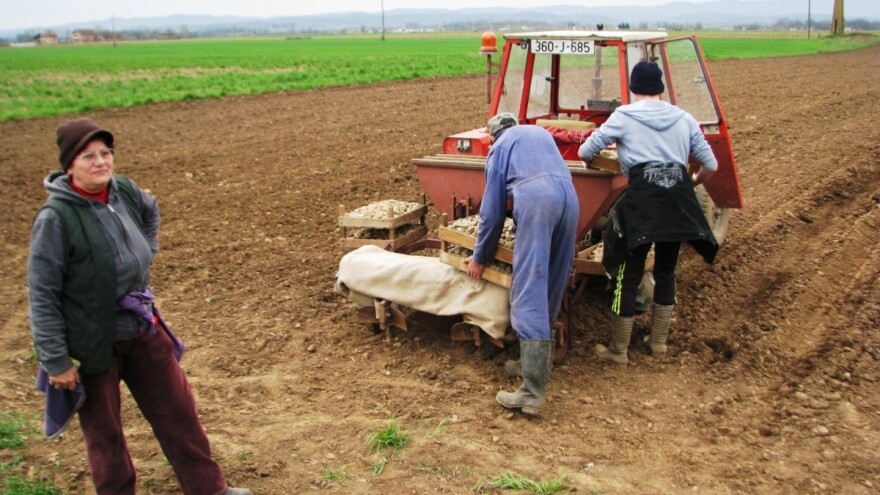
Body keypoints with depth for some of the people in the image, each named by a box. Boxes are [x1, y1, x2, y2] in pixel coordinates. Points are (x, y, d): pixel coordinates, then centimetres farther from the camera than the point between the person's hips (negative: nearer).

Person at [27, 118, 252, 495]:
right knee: (103, 431, 12)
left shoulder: (125, 192, -3)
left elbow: (150, 213, 24)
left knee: (178, 409, 15)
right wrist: (56, 362, -14)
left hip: (143, 329, 6)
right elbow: (42, 295, -16)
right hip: (93, 342, -6)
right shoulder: (55, 217, -20)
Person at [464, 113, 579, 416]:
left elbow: (493, 208, 18)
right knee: (553, 287, 14)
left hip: (535, 197, -5)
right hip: (568, 195, 6)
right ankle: (536, 362, 21)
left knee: (528, 293, -10)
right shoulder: (541, 132, 37)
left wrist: (480, 257, 26)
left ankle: (533, 392, -18)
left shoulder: (500, 146, 23)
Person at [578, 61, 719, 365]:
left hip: (643, 195, -4)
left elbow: (584, 152, 8)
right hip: (680, 197, 4)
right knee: (666, 270, 18)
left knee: (629, 274, 3)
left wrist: (594, 164, 31)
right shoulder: (684, 118, 18)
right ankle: (658, 342, 27)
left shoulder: (624, 116, 9)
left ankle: (618, 351, 10)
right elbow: (711, 165, 19)